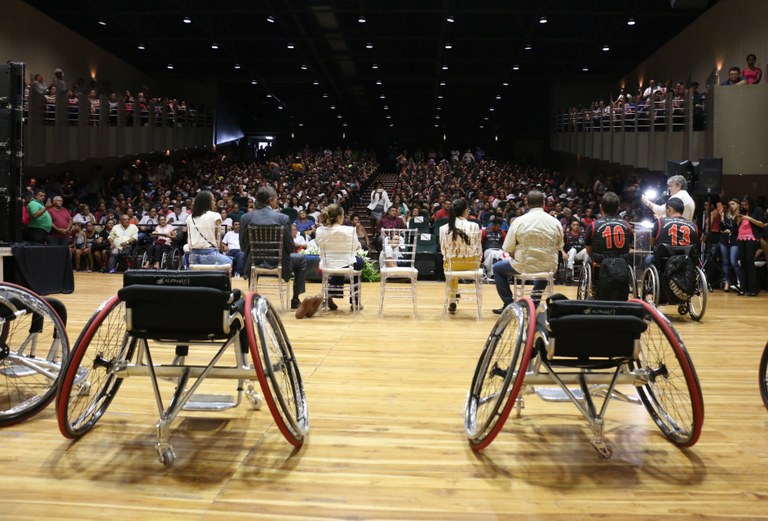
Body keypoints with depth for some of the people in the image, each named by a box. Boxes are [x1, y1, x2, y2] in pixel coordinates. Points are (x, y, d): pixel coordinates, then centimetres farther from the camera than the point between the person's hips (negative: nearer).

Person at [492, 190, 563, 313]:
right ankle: (535, 303, 33)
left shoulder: (519, 221, -10)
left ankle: (509, 304, 21)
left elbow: (509, 249, -7)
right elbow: (558, 247, 7)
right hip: (548, 267, 3)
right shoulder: (556, 222, -3)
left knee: (497, 268, 24)